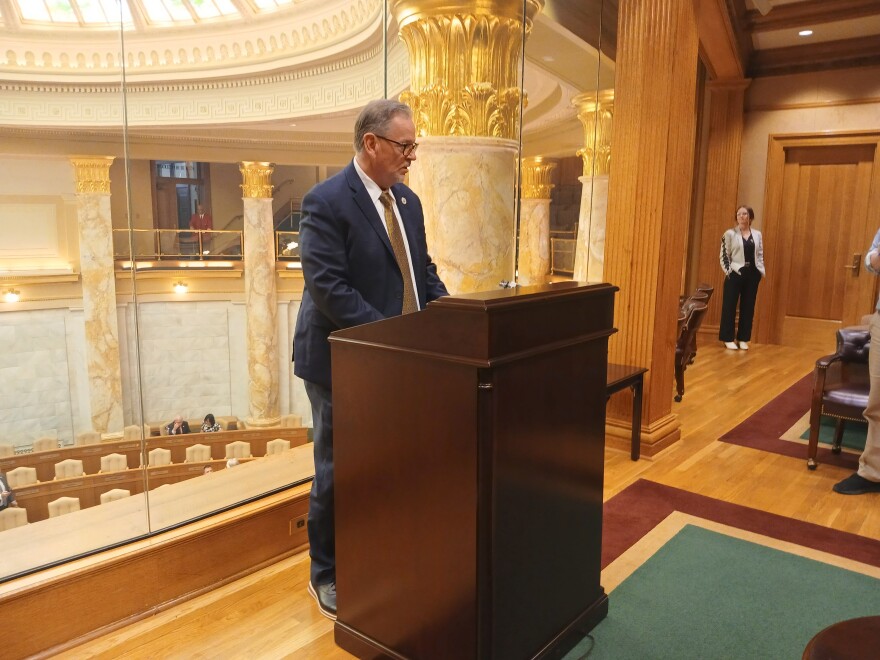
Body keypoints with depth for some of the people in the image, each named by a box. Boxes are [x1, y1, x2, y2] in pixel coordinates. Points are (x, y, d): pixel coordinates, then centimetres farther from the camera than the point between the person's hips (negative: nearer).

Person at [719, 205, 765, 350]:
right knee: (730, 306, -1)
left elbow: (760, 255, 14)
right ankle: (728, 338, 8)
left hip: (753, 274, 4)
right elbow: (724, 255, -4)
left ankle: (743, 338, 16)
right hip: (735, 274, -4)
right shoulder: (730, 233, -1)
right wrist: (728, 270, -11)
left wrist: (762, 271, 4)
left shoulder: (757, 235, 11)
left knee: (748, 306, 7)